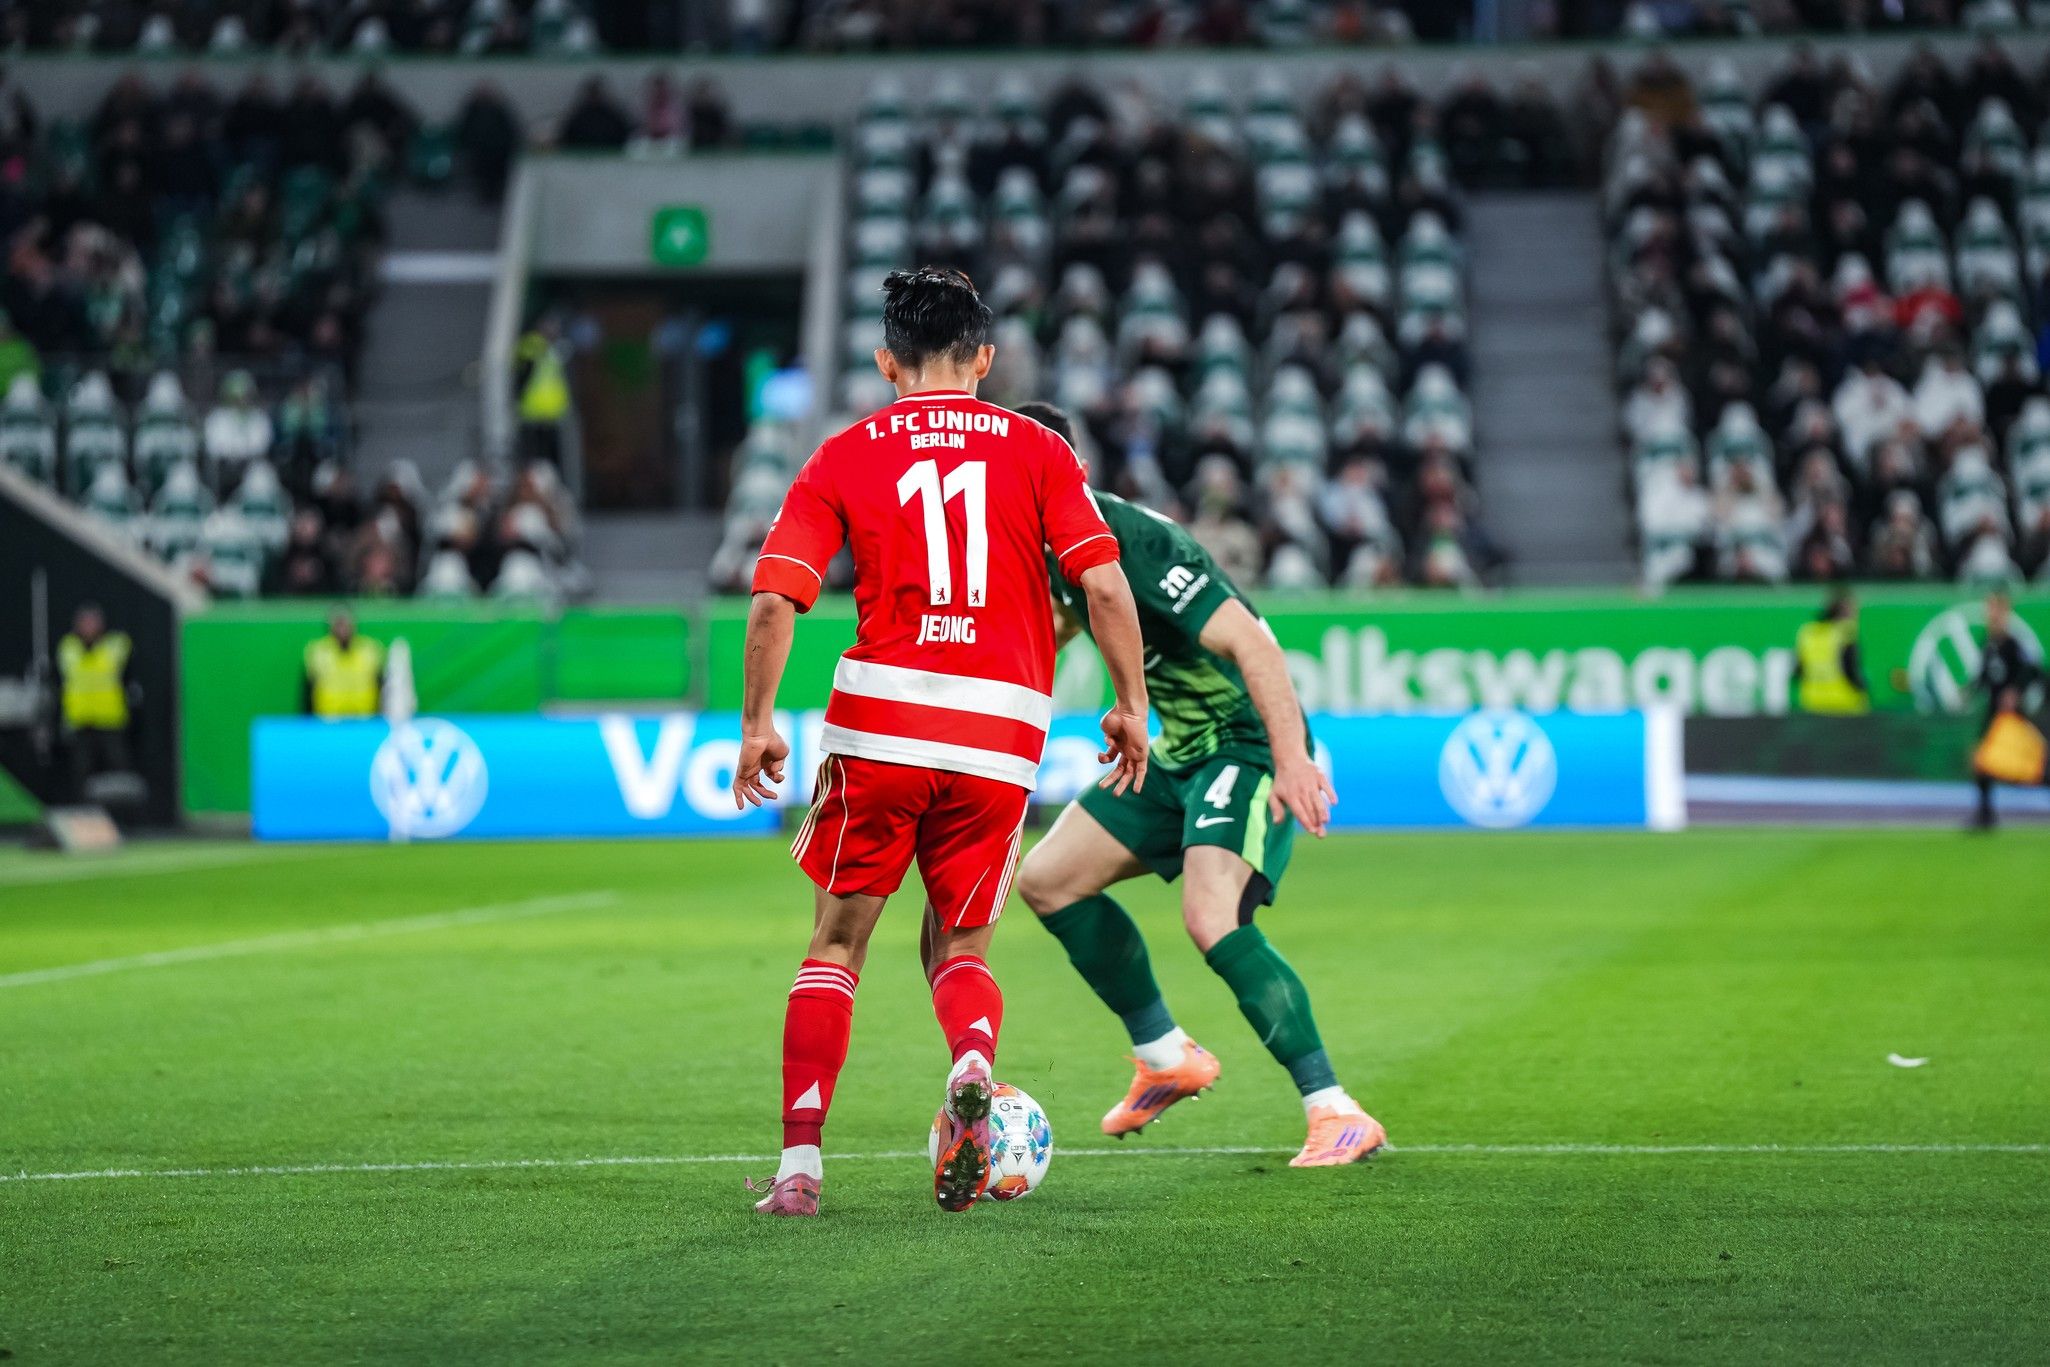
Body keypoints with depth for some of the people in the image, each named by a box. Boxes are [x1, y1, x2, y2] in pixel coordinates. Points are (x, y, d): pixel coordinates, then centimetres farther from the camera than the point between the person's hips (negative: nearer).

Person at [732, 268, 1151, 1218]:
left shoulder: (846, 455, 8)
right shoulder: (1036, 450, 8)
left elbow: (775, 600, -1)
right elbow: (1104, 585, -2)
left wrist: (757, 725, 7)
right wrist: (1131, 704, 7)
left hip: (878, 721, -1)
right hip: (1001, 731, 1)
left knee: (836, 944, 13)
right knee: (961, 951, 16)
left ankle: (799, 1165, 4)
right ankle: (972, 1067, -17)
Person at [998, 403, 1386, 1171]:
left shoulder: (1135, 544, -24)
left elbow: (1250, 643, -31)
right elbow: (1060, 623, 27)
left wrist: (1292, 759, -38)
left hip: (1248, 746, -10)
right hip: (1178, 754, 10)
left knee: (1212, 921, -28)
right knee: (1046, 881, 10)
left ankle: (1339, 1115, -24)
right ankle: (1167, 1058, 23)